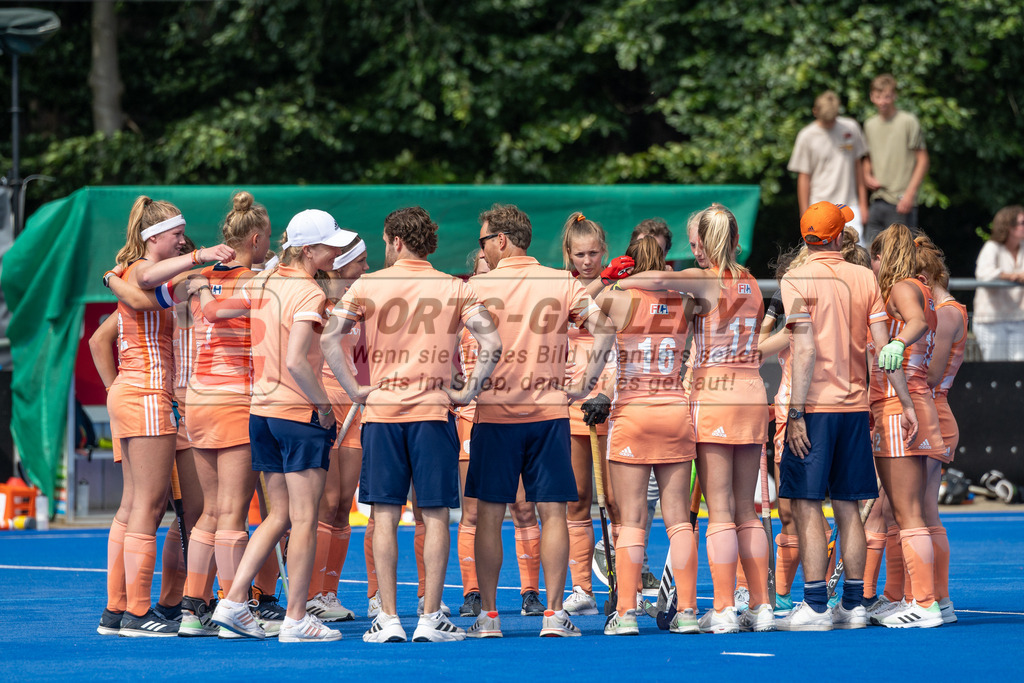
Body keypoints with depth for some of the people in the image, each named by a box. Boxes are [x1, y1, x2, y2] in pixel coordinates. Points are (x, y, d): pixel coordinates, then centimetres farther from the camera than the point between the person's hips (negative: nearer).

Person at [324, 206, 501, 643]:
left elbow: (329, 339, -8)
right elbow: (492, 343, -8)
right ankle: (431, 617, 2)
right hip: (433, 411, 0)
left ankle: (388, 619, 1)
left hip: (382, 411, 0)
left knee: (385, 516, 3)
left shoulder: (367, 286, 2)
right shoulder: (454, 288, 2)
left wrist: (354, 390, -1)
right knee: (435, 516, 4)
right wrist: (468, 391, -1)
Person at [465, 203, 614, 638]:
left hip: (495, 413, -1)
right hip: (549, 411, 1)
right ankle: (554, 614, -1)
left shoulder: (479, 286, -3)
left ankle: (488, 615, 5)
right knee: (552, 513, 3)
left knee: (489, 515, 5)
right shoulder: (562, 283, 3)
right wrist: (584, 385, 1)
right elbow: (605, 331, -5)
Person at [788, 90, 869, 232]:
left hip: (850, 205, 2)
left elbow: (858, 166, 14)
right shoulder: (807, 136, -2)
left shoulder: (851, 128, 6)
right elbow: (804, 177, 0)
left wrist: (863, 203, 12)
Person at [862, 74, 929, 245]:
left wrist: (910, 193, -13)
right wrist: (867, 177, 7)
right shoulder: (870, 125, 14)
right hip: (877, 201, 6)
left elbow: (922, 160, -5)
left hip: (900, 203, -6)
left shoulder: (908, 122, -4)